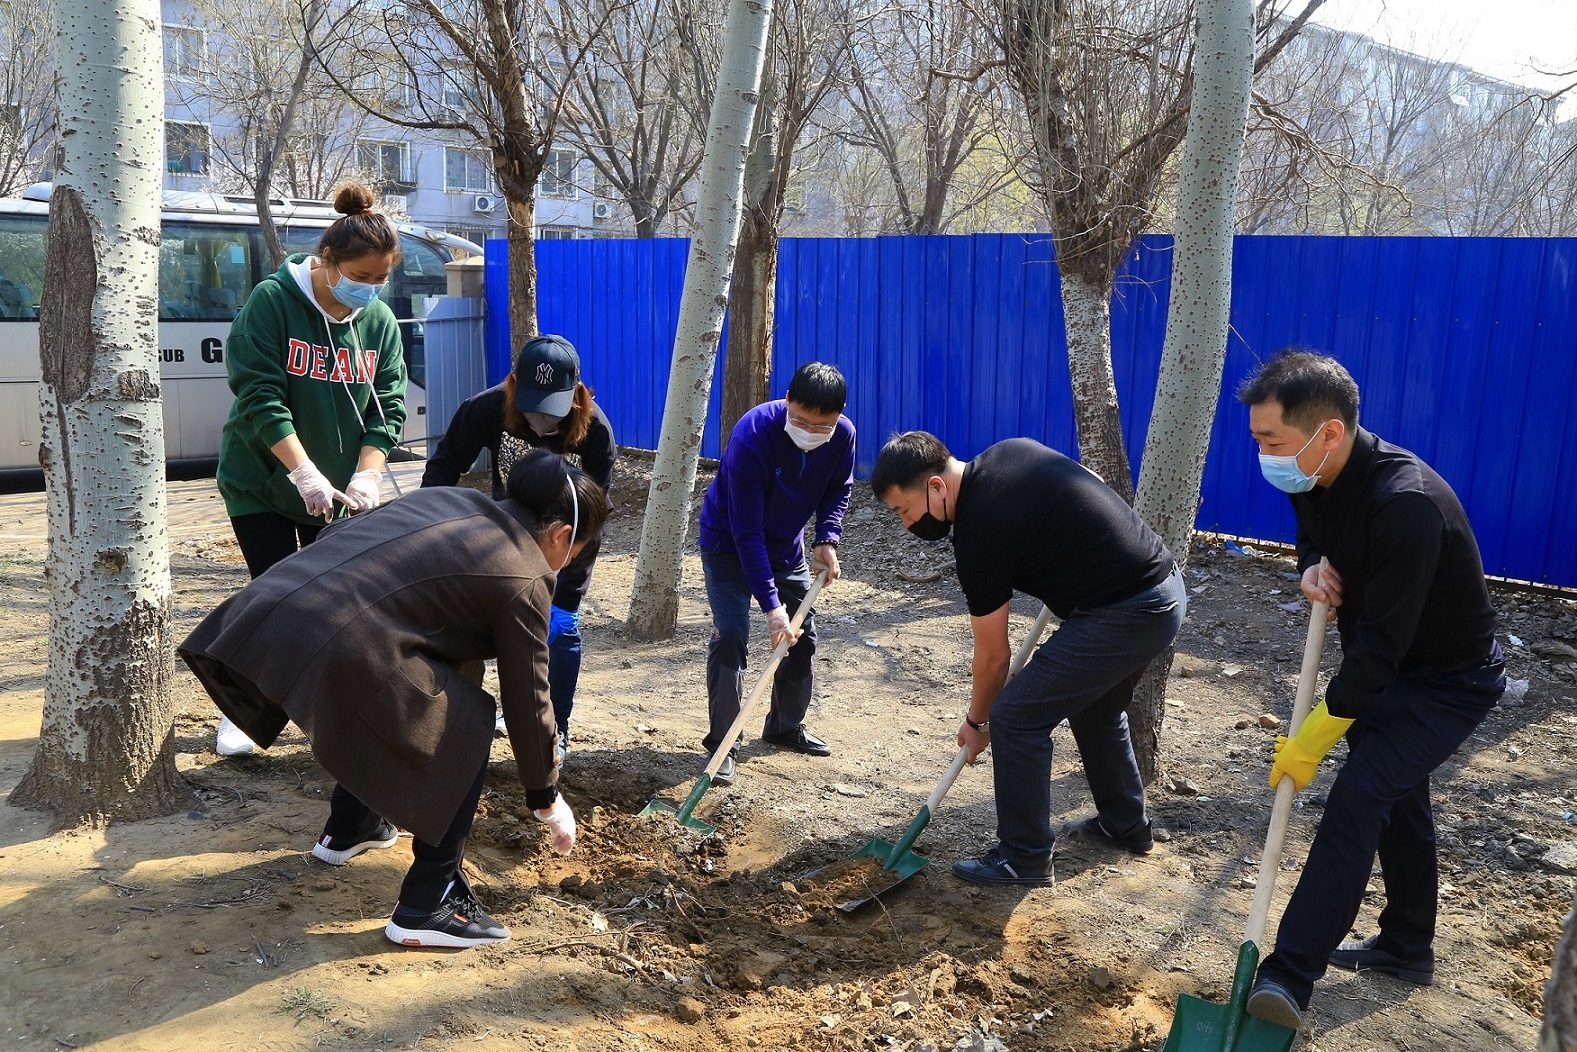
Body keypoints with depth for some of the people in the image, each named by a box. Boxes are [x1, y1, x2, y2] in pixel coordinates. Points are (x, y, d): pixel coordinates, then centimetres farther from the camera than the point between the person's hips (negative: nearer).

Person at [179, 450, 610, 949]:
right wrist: (547, 801, 22)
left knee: (385, 698, 33)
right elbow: (527, 702, 9)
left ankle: (348, 829, 49)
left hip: (262, 610, 9)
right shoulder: (525, 578, 4)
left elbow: (335, 535, 26)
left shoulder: (448, 497, 23)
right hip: (334, 650, -8)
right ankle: (429, 906, 10)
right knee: (467, 724, 9)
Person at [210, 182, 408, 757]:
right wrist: (306, 474, -27)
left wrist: (365, 478, -16)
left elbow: (388, 408, -2)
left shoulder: (380, 320, -2)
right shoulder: (272, 301, -15)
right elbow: (260, 398, -20)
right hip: (261, 483, -4)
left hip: (337, 491, 4)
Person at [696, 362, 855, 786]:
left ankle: (786, 726, 29)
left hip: (785, 545, 6)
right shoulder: (751, 437, -36)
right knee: (731, 635, -16)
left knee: (803, 634, 9)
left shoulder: (843, 435, -20)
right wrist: (770, 604, -35)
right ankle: (722, 744, -5)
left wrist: (827, 538, -15)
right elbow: (747, 531, -34)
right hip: (728, 544, -5)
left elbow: (838, 490, 3)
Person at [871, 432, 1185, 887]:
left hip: (1123, 615, -10)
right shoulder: (1010, 451, 4)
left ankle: (1024, 857, 10)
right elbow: (1093, 482, 20)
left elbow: (993, 655, -7)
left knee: (1016, 718, -3)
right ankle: (1125, 825, 44)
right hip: (1166, 591, 10)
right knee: (1095, 708, 28)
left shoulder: (980, 533, -18)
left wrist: (976, 721, 9)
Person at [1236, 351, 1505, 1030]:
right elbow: (1312, 540, 13)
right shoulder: (1315, 479, -9)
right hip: (1391, 667, 9)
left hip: (1450, 680, -9)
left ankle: (1290, 975, -20)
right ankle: (1407, 947, 37)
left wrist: (1311, 739, -25)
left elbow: (1381, 645, -33)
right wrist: (1313, 569, -14)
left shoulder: (1406, 503, -36)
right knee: (1396, 794, 19)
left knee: (1358, 796, -21)